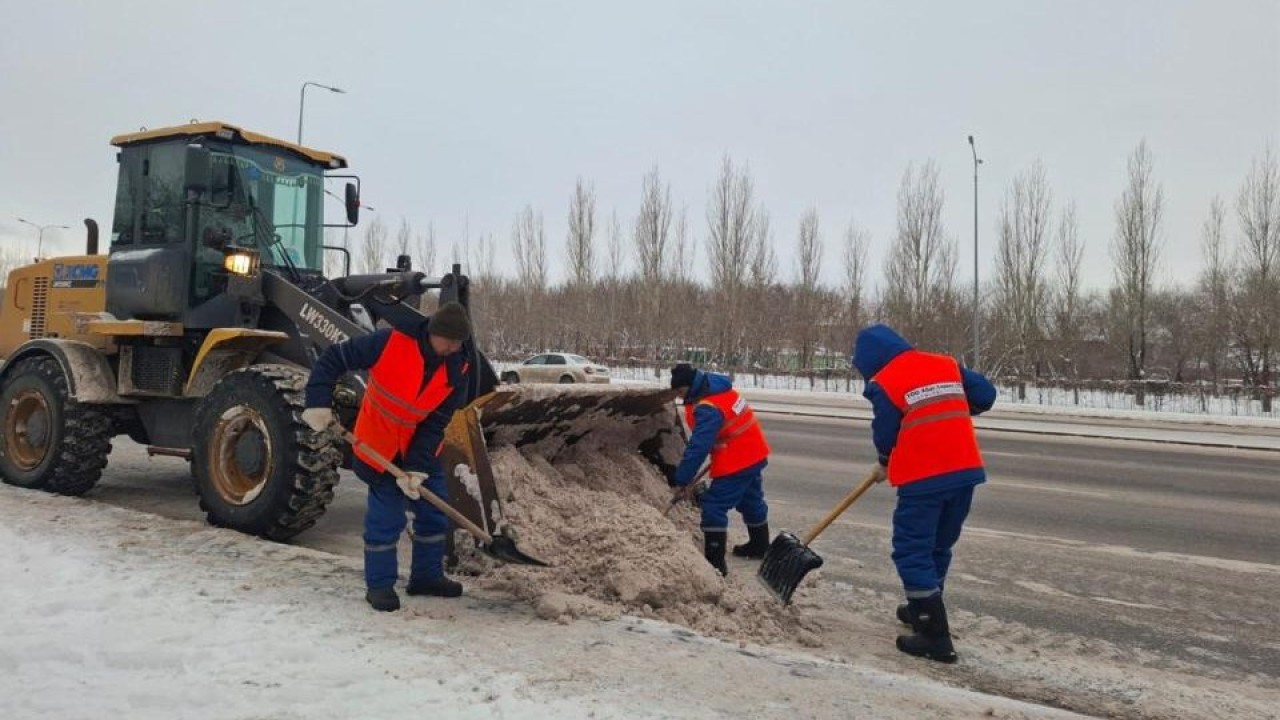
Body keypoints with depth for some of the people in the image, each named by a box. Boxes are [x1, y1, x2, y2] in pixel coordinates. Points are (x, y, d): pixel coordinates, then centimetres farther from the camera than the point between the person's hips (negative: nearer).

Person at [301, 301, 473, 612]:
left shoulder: (457, 370, -13)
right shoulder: (391, 342, -24)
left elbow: (436, 423, -13)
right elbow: (333, 360, -18)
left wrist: (418, 467, -20)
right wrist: (318, 403, -26)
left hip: (422, 447, 5)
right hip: (380, 446, -5)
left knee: (435, 512, 9)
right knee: (385, 518, -2)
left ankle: (427, 575, 25)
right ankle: (379, 584, 13)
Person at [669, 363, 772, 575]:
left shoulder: (708, 409, -26)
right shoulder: (718, 387, 4)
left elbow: (698, 448, -28)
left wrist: (682, 480, -22)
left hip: (737, 462, -10)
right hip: (754, 454, 10)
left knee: (714, 507, -8)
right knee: (751, 500, 25)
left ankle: (715, 562, -7)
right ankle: (760, 545, 43)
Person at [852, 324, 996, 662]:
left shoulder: (883, 383, -6)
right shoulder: (947, 365, 10)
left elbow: (885, 435, -1)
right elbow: (985, 395, 12)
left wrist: (885, 465, 19)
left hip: (923, 479, -7)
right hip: (965, 470, 7)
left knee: (913, 553, 1)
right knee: (938, 547, 22)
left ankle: (936, 637, -1)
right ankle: (924, 610, 38)